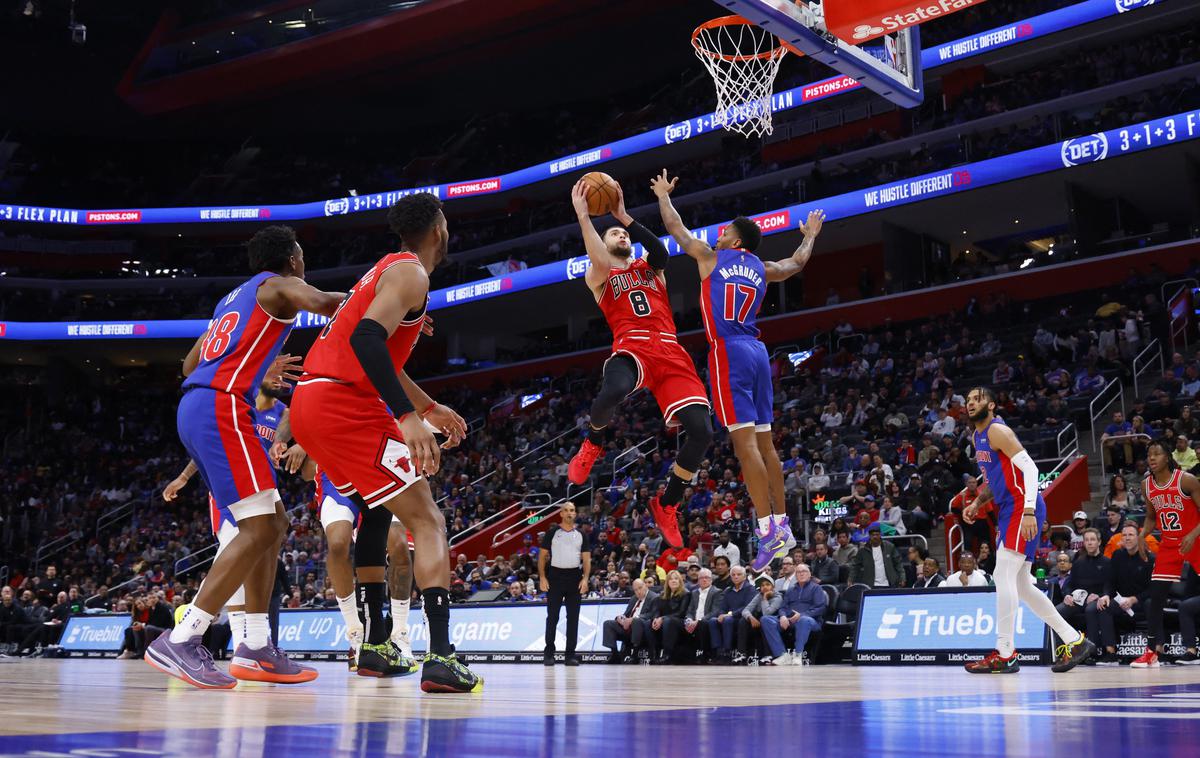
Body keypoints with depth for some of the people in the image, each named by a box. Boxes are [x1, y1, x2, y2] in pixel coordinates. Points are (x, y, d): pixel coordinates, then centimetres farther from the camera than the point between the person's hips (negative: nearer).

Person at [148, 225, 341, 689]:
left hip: (196, 407, 10)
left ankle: (256, 650, 8)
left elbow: (190, 366, 34)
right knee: (260, 529, -14)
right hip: (222, 408, -10)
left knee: (273, 526, 11)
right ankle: (180, 642, -19)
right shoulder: (279, 285, 4)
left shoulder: (233, 299, 29)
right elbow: (322, 303, -20)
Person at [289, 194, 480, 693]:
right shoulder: (411, 273, -6)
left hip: (309, 403, 10)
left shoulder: (388, 269, 25)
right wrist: (409, 417, -30)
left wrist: (429, 407, 42)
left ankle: (374, 644, 27)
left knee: (376, 511, 27)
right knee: (427, 523, -7)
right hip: (344, 406, -10)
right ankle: (441, 657, -19)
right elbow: (366, 338, -24)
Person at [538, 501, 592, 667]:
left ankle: (570, 654, 7)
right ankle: (549, 652, 7)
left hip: (575, 577, 2)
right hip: (555, 576, -2)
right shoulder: (552, 532, 3)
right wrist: (542, 577, -7)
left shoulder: (581, 535, 9)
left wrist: (585, 578, -6)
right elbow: (542, 556, 2)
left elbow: (587, 559, 7)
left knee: (573, 617, 3)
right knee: (552, 616, 0)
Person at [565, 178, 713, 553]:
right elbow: (601, 263, -7)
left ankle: (666, 505, 9)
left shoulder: (650, 268, 29)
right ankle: (593, 443, -3)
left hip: (671, 352, 4)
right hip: (633, 348, -4)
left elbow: (661, 251, 4)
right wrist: (583, 215, -13)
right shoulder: (598, 275, 20)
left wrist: (624, 215, 0)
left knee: (701, 430, -14)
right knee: (613, 390, -41)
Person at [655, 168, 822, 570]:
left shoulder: (710, 256, 4)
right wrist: (810, 235, 55)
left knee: (744, 440, -12)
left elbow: (675, 226, 16)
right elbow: (797, 262, 37)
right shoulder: (762, 269, 17)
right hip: (757, 352, 7)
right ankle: (782, 524, 9)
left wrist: (663, 195, 33)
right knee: (764, 441, 9)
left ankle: (768, 531, -19)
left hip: (728, 352, -6)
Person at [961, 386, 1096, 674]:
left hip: (1022, 508, -10)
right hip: (1008, 510, 10)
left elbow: (1030, 468, -19)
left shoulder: (997, 431, -11)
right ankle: (1074, 641, 18)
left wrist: (1029, 511, -27)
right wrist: (977, 503, 14)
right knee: (1020, 585, 11)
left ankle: (1004, 655, -11)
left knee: (1003, 576, -14)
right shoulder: (976, 438, 18)